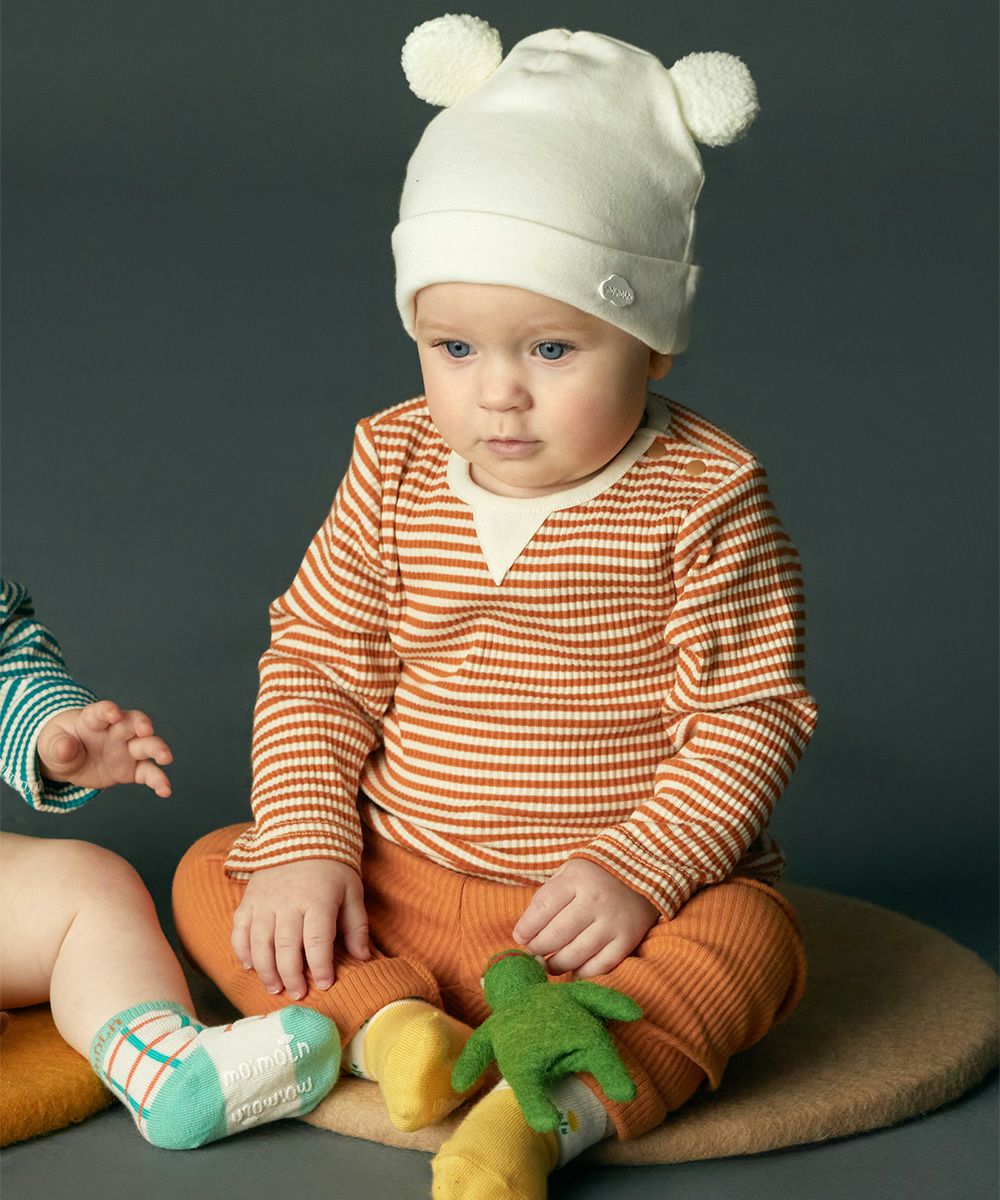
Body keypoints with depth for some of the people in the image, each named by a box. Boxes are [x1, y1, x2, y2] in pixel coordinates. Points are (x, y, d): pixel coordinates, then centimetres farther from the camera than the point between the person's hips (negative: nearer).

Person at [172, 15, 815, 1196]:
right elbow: (316, 664, 3)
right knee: (213, 873, -8)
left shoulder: (704, 498, -12)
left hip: (614, 904, -4)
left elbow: (749, 718, -13)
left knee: (748, 941, -30)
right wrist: (308, 842, -10)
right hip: (397, 884, 4)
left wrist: (634, 877, -23)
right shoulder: (397, 467, -1)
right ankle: (392, 1023, -25)